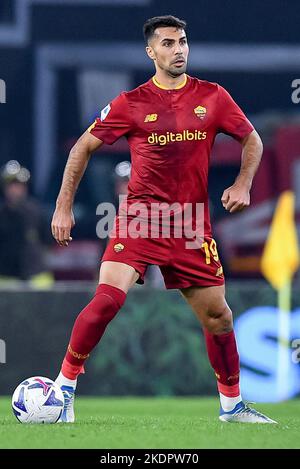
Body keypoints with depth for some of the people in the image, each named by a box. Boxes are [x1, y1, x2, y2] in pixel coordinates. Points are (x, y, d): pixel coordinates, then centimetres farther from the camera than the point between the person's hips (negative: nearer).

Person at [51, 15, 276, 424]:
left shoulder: (212, 97, 4)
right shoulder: (131, 103, -2)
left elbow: (252, 139, 16)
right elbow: (84, 148, 6)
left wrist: (243, 184, -1)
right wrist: (64, 207, 2)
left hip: (192, 224, 3)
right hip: (140, 215, -3)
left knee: (217, 315, 6)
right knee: (108, 298, -21)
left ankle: (231, 405, 24)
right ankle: (64, 388, -8)